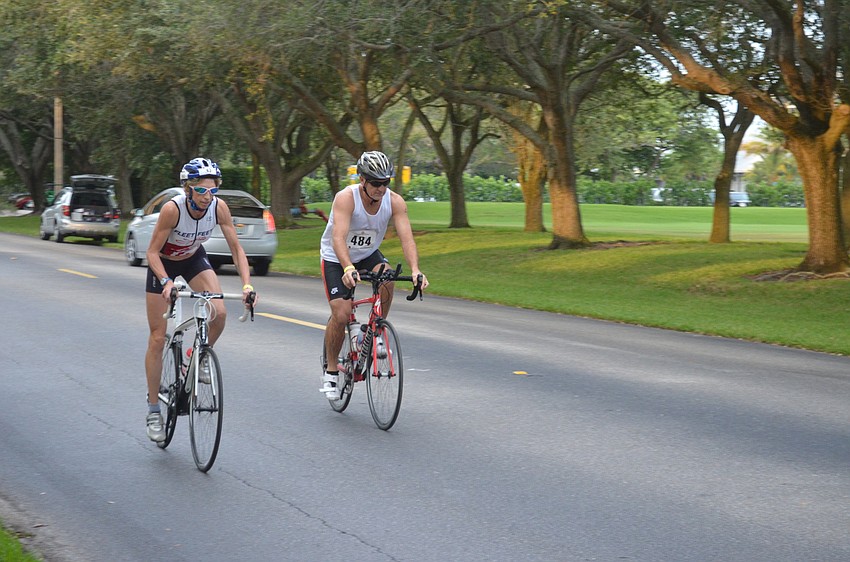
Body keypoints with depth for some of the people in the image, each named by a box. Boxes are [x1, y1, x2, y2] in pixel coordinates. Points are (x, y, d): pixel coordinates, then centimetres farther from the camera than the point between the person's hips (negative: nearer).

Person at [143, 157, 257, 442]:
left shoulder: (218, 207, -24)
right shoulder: (172, 208, -33)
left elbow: (236, 248, -18)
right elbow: (152, 252, -28)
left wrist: (247, 283, -32)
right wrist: (166, 282, -44)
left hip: (194, 260, 3)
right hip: (163, 264, -3)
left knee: (219, 313, -25)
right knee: (157, 338, -2)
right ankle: (153, 410, 10)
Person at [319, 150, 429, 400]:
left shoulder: (395, 201, -20)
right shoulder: (346, 198, -30)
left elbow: (406, 237, -28)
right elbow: (339, 238, -42)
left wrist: (415, 270, -45)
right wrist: (348, 269, -59)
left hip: (368, 254, 3)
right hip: (336, 259, -3)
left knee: (386, 279, -29)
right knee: (341, 314, -16)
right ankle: (331, 369, 6)